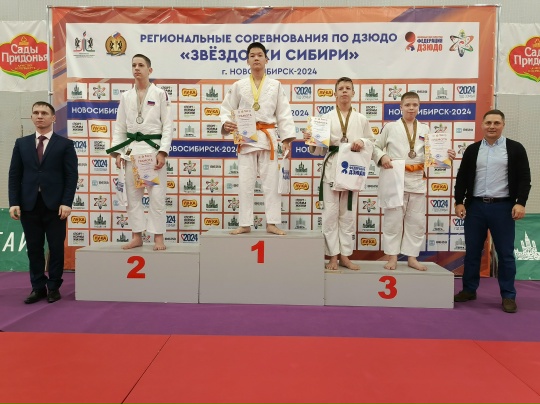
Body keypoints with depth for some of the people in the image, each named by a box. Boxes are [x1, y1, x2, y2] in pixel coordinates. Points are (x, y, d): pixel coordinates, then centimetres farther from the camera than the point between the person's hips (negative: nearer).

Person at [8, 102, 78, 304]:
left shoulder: (65, 144, 3)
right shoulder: (21, 143, 12)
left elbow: (72, 175, -3)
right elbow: (14, 174, 9)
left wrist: (66, 203, -12)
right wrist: (14, 202, -1)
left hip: (55, 204, -3)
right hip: (29, 204, 3)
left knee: (56, 247, 3)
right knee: (34, 248, 8)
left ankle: (54, 287, 16)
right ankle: (38, 287, 19)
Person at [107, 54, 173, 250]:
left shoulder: (160, 94, 1)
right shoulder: (126, 96, 11)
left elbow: (167, 125, -4)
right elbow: (120, 127, 12)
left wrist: (162, 152, -13)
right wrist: (118, 152, 2)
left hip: (153, 149, -4)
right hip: (131, 150, 4)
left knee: (157, 195, -3)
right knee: (133, 195, 7)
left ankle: (158, 237, 7)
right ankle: (137, 236, 18)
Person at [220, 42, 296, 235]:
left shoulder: (276, 85, 7)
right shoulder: (239, 86, 7)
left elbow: (284, 114, 4)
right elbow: (227, 109, 7)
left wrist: (287, 138, -5)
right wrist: (226, 124, -15)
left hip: (268, 137, 0)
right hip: (245, 138, 0)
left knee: (271, 181, 1)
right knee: (245, 183, 3)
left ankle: (272, 223, 9)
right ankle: (245, 224, 12)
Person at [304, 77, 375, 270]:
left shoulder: (361, 119, 11)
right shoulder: (327, 117, 7)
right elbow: (320, 148, 4)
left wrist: (362, 142, -9)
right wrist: (310, 140, -16)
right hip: (331, 169, -1)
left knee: (348, 214, 7)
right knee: (330, 213, -2)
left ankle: (344, 256, 18)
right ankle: (333, 257, 10)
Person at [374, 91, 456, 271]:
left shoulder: (425, 129, 11)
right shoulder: (390, 127, 4)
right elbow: (376, 146, 6)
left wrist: (445, 155, -11)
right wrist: (382, 157, -14)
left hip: (417, 180, 3)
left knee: (417, 221, 7)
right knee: (393, 219, 0)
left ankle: (412, 257, 18)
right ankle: (392, 256, 11)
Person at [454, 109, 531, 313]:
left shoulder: (515, 149, 2)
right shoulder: (472, 150, 9)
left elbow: (524, 178, -1)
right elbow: (462, 178, 9)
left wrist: (520, 202, -12)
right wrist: (459, 201, 1)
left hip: (503, 206, -2)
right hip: (475, 206, 3)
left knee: (505, 253, 3)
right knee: (472, 251, 9)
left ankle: (508, 296, 15)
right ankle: (469, 290, 22)